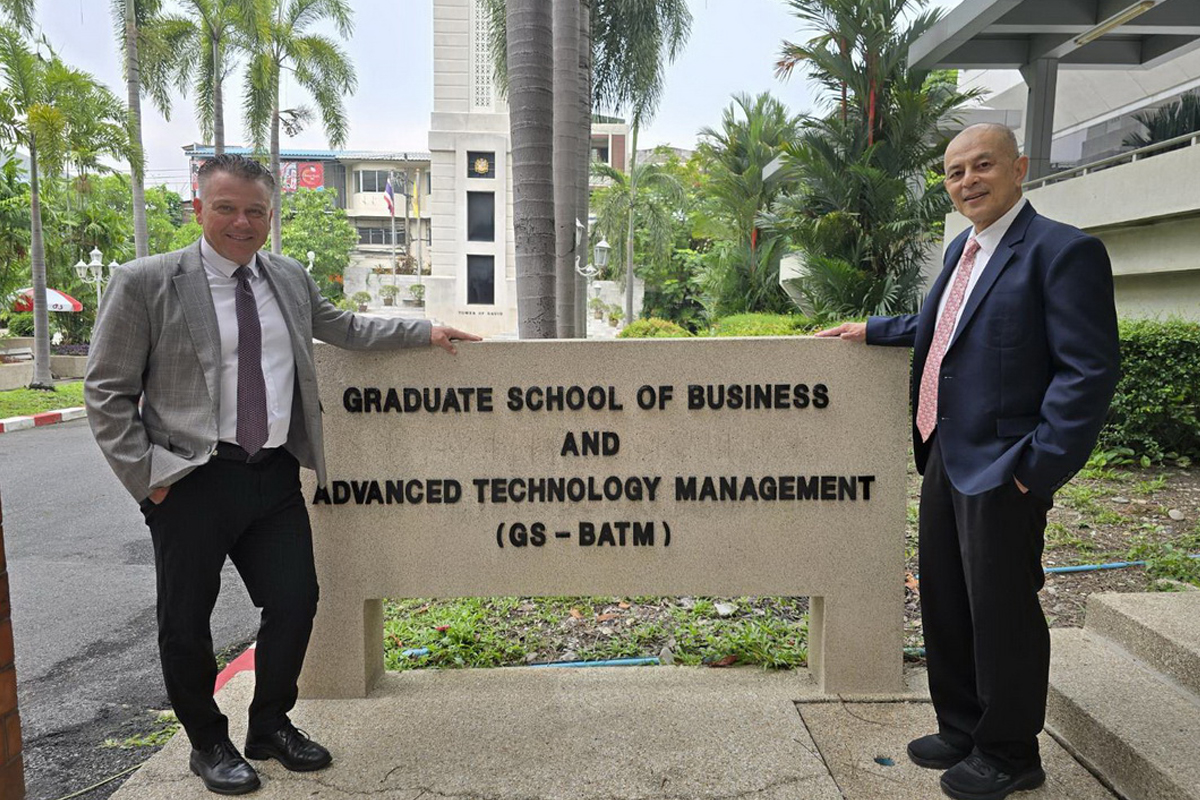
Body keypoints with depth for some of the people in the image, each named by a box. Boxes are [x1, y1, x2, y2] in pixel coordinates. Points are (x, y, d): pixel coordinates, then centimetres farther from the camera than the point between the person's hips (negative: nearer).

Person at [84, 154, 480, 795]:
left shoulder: (290, 278, 9)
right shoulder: (145, 283, -6)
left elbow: (345, 329, 23)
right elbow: (107, 392, -4)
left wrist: (424, 332, 17)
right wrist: (146, 476, -10)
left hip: (276, 476, 4)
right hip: (193, 480, -4)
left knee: (295, 603, 8)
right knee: (186, 623, 9)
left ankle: (271, 726, 33)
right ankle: (208, 743, 33)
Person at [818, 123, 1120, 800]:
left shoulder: (1063, 251, -12)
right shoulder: (964, 248, 13)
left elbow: (1090, 371, -17)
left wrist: (1039, 467, -19)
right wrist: (870, 331, 29)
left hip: (1002, 471, -8)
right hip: (946, 461, 9)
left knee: (1002, 615, 6)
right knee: (945, 605, 17)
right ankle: (962, 730, 36)